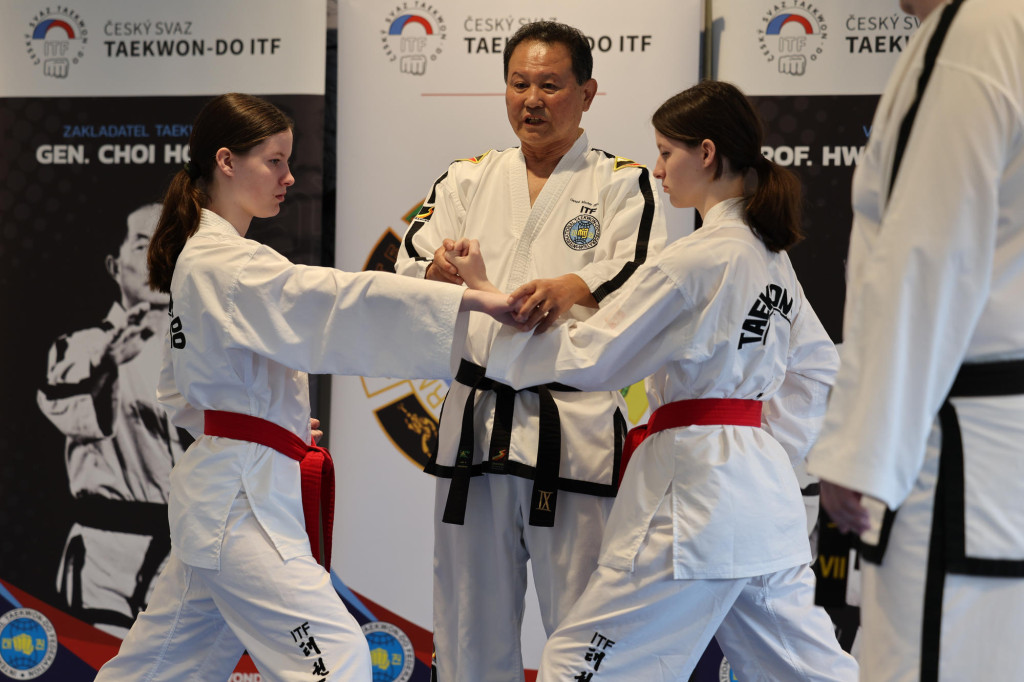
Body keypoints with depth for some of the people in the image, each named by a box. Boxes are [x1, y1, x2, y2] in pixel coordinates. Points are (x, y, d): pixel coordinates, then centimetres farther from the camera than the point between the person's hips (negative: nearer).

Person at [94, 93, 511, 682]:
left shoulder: (199, 258, 16)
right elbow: (341, 301, -30)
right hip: (241, 499, -10)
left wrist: (260, 417, 9)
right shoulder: (224, 266, -17)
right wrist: (477, 300, -36)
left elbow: (178, 393, 23)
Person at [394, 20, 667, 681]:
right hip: (476, 424, 4)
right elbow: (410, 266, 1)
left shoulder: (622, 184, 4)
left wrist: (575, 290, -35)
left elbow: (645, 279, -13)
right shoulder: (467, 180, 14)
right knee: (471, 628, 13)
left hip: (576, 430, -3)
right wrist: (438, 273, -24)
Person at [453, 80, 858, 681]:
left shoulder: (698, 259, -15)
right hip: (762, 487, 9)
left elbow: (589, 358, -14)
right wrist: (770, 449, 18)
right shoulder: (769, 255, 12)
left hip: (694, 491, -9)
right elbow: (818, 364, 21)